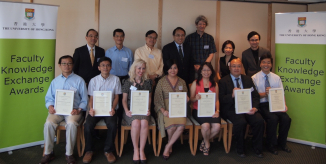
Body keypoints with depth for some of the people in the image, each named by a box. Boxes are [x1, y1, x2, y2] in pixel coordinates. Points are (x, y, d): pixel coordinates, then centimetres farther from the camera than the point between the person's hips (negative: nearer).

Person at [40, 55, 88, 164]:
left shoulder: (79, 80, 8)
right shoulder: (55, 81, 20)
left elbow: (84, 100, 3)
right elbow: (48, 97, 17)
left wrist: (79, 110, -13)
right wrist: (50, 106, -4)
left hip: (73, 110, -3)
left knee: (71, 123, -34)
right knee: (49, 123, -27)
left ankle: (69, 154, -18)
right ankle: (48, 153, -10)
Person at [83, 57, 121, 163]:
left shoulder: (115, 80, 3)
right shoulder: (93, 80, 5)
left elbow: (116, 97, 4)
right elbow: (91, 98, 6)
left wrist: (113, 108, -14)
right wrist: (91, 108, -15)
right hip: (96, 109, 1)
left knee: (112, 125, -29)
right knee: (88, 125, -25)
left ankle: (108, 151, -5)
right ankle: (89, 151, -1)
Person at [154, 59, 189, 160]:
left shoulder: (182, 82, 13)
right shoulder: (162, 81, 3)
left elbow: (185, 96, 22)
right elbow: (157, 99, -1)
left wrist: (186, 98, -3)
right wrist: (163, 110, -15)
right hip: (166, 108, -2)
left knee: (181, 126, -26)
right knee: (171, 125, -29)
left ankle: (168, 146, -4)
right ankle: (171, 147, 4)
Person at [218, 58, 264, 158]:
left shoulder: (248, 79, 16)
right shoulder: (223, 81, 5)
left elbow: (255, 96, 9)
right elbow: (221, 99, -4)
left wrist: (255, 108, -10)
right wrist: (232, 95, -22)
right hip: (231, 109, -4)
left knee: (259, 120, -22)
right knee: (241, 122, -32)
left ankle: (257, 149, -1)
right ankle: (240, 149, -7)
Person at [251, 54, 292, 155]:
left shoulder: (276, 78, 14)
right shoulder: (254, 78, 3)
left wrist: (284, 104, -10)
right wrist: (265, 93, -21)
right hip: (262, 105, -4)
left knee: (286, 119, -21)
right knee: (273, 119, -29)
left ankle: (281, 143, 6)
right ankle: (270, 145, -5)